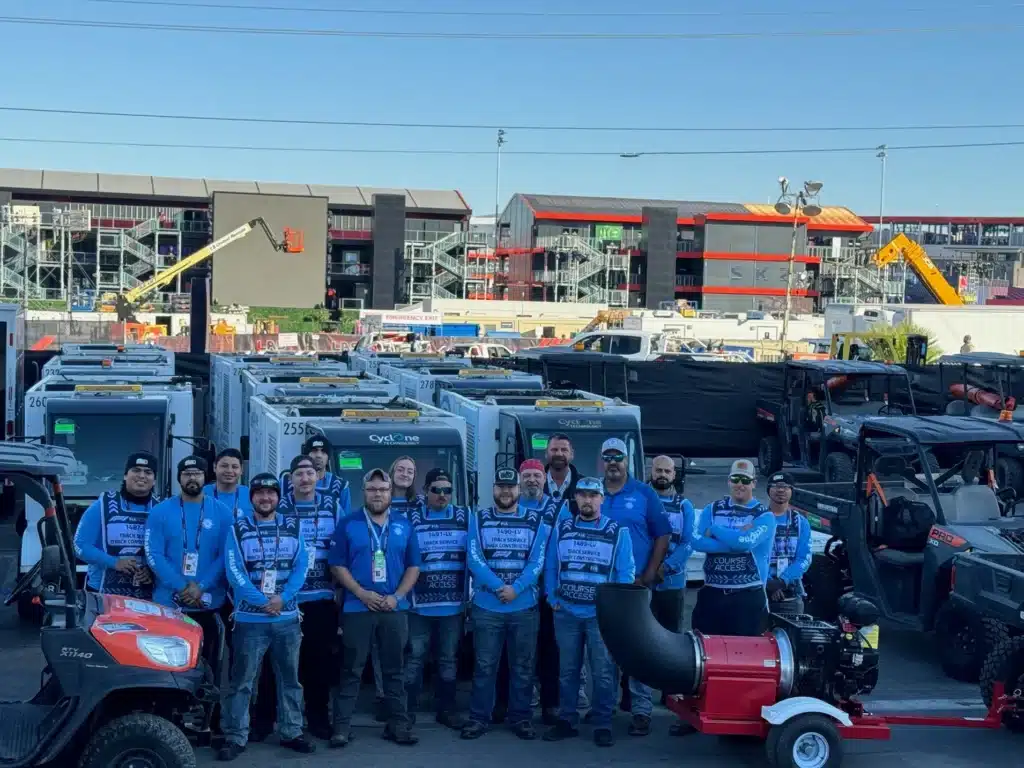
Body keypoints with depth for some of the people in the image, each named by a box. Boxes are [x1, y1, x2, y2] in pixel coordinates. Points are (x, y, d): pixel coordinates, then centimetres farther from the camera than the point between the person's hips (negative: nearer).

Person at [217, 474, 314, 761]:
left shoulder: (292, 527, 8)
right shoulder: (238, 528, -1)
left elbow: (301, 566, 0)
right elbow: (234, 571, -9)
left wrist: (283, 598, -14)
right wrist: (262, 601, -17)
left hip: (287, 617, 3)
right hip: (250, 618, -3)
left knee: (289, 678, 11)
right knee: (242, 681, -2)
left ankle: (292, 732, 21)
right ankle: (235, 737, 5)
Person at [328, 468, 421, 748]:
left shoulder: (404, 526, 8)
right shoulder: (348, 525, 1)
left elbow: (413, 566, 7)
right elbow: (337, 565, -2)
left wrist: (397, 596, -7)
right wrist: (362, 593, -13)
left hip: (395, 608, 2)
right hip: (357, 607, -2)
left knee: (394, 669, 8)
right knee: (351, 670, 1)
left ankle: (398, 724, 14)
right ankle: (341, 725, 4)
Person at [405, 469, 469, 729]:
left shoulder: (465, 517, 3)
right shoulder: (411, 517, -1)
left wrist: (471, 595, 1)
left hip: (453, 603, 2)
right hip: (419, 603, -2)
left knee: (449, 658, 12)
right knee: (415, 656, 3)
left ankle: (447, 709, 22)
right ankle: (407, 709, 11)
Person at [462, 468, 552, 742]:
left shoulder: (537, 521, 5)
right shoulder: (478, 520, 4)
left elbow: (537, 562, -3)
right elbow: (474, 560, -6)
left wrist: (516, 588, -17)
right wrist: (498, 587, -18)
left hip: (524, 607, 1)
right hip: (486, 607, -1)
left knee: (523, 667, 7)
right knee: (484, 665, 3)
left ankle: (521, 718, 16)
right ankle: (478, 717, 11)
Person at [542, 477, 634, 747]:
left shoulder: (618, 532, -1)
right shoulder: (561, 528, 5)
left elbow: (626, 572, -2)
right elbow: (550, 566, 8)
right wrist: (553, 599, 2)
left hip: (602, 614, -2)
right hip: (566, 613, 2)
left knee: (603, 672, -1)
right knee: (567, 670, 10)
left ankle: (602, 725, 8)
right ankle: (567, 720, 20)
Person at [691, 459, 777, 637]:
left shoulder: (764, 516, -1)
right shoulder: (712, 509, 8)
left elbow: (746, 542, -20)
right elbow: (697, 542, -9)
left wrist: (714, 530, -6)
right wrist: (736, 539, -17)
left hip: (749, 596, -2)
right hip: (711, 593, 3)